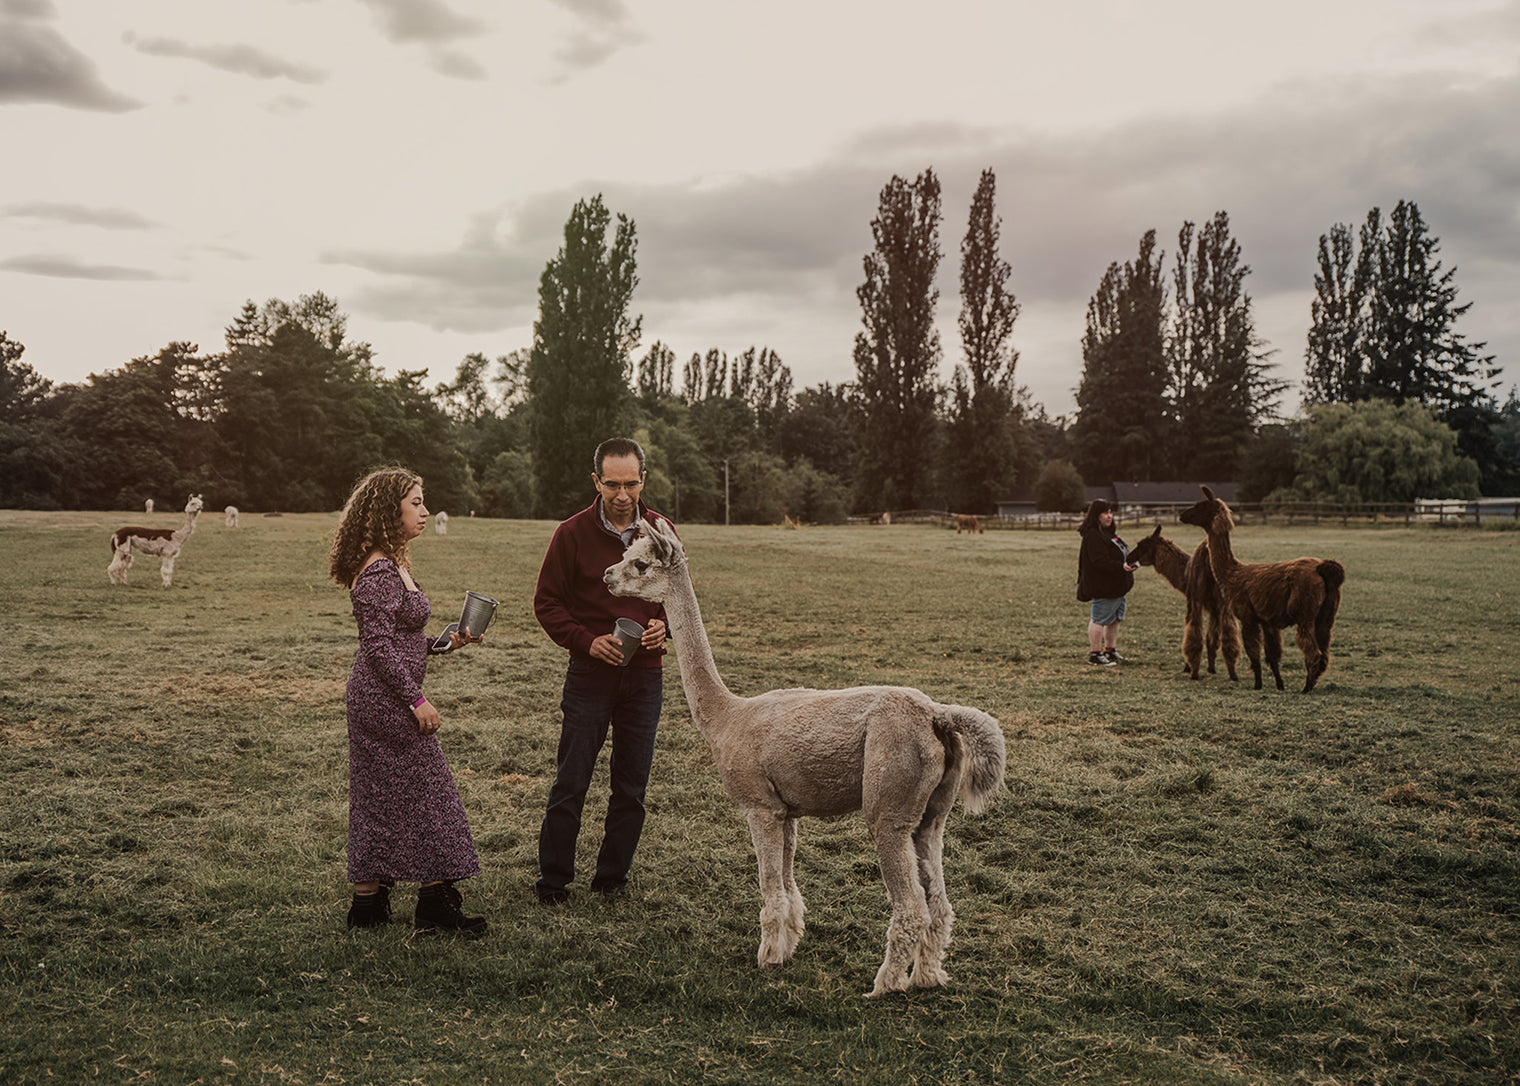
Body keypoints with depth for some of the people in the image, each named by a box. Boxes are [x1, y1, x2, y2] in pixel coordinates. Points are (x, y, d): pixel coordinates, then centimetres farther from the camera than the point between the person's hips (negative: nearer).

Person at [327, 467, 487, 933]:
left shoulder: (395, 566, 14)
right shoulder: (379, 573, -18)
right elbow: (379, 646, -21)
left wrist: (445, 643, 11)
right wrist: (417, 699, -19)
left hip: (382, 698, 10)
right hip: (386, 700, -10)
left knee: (380, 799, 12)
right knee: (426, 793, -3)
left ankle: (368, 903, 19)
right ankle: (436, 902, 4)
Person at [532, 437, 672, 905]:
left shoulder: (661, 531, 4)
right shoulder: (573, 533, -5)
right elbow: (547, 602, -1)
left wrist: (664, 625, -7)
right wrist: (586, 640, -16)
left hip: (645, 674, 3)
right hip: (589, 673, -3)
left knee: (632, 787, 8)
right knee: (570, 783, 1)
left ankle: (613, 878, 22)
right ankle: (553, 881, 14)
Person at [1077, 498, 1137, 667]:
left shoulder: (1108, 533, 16)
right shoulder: (1092, 535, -18)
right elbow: (1100, 562, -26)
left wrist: (1129, 562, 12)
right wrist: (1121, 566, -31)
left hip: (1116, 587, 10)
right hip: (1103, 588, -10)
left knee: (1114, 619, 15)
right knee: (1099, 619, -4)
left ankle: (1110, 650, 26)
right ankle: (1095, 653, 3)